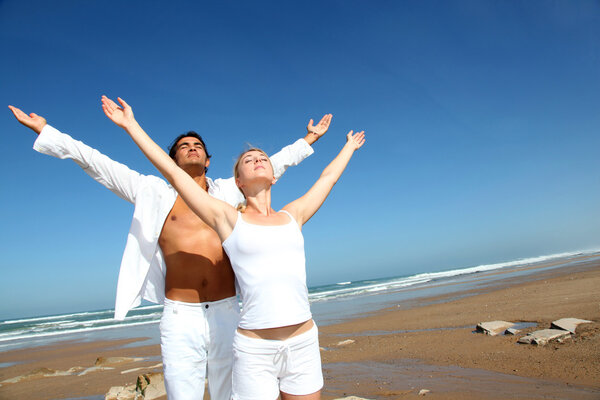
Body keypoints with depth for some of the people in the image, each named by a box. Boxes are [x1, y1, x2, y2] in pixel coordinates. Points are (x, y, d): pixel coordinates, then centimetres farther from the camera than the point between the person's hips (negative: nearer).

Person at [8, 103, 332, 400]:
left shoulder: (229, 191, 11)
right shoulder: (155, 192, 7)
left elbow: (272, 165, 19)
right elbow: (97, 163, 8)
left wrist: (309, 139, 26)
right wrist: (44, 130, 9)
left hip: (227, 314, 2)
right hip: (180, 318, -1)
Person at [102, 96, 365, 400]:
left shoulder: (293, 216, 9)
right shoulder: (230, 220, 1)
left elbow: (328, 177, 24)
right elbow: (172, 172, 3)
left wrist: (349, 147, 39)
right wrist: (131, 125, 8)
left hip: (304, 343, 3)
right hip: (255, 350, -3)